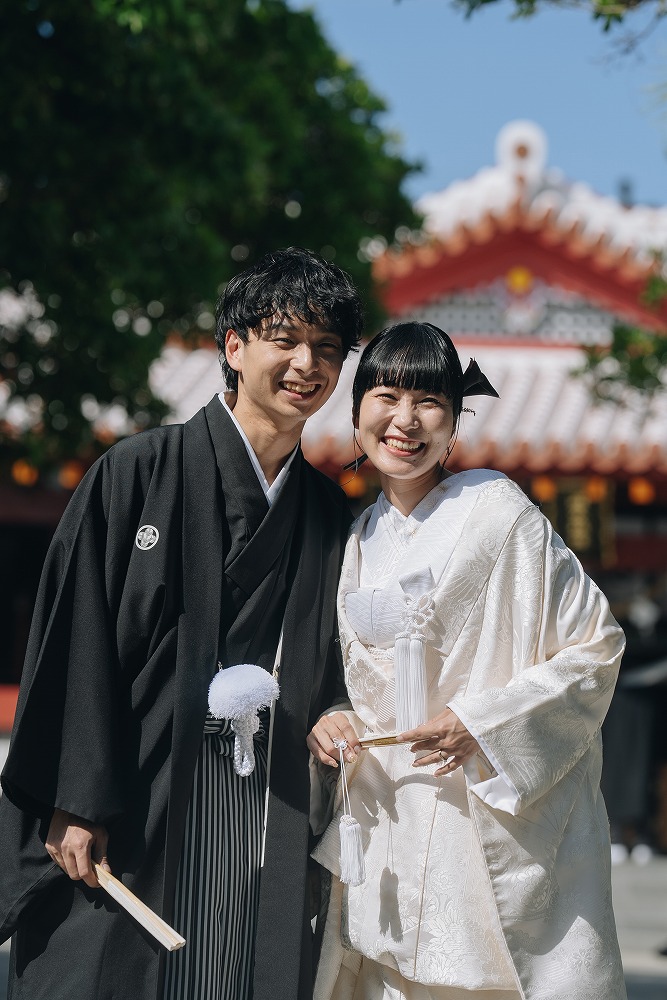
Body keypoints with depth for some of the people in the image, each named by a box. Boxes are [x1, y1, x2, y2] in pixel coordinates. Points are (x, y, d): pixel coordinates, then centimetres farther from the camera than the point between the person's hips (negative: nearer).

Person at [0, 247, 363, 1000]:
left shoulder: (328, 513, 12)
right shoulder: (138, 473, -2)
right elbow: (77, 641, -7)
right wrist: (77, 803, -12)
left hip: (262, 830, 4)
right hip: (127, 816, -4)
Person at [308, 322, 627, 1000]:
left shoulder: (496, 509, -9)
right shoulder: (361, 540, 10)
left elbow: (596, 646, -9)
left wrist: (482, 722, -16)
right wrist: (336, 722, 0)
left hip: (509, 826, -5)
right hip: (393, 830, 5)